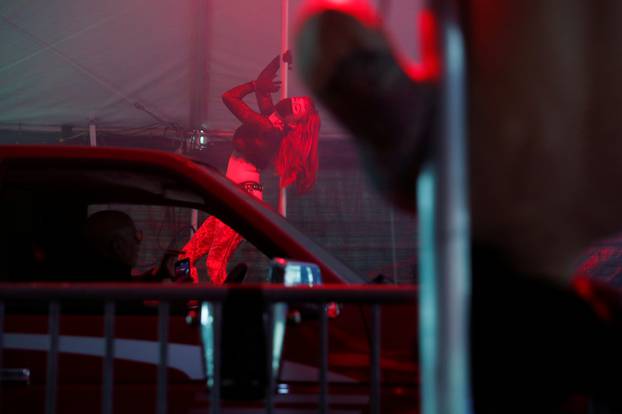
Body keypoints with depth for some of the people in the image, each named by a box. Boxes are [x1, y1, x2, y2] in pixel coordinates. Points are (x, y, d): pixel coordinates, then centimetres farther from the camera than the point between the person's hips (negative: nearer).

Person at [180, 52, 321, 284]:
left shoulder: (266, 127, -20)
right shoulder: (271, 119, 6)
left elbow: (229, 97, -19)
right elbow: (261, 87, 21)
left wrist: (256, 85, -6)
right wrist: (280, 59, 13)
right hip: (243, 188, 10)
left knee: (216, 261, -9)